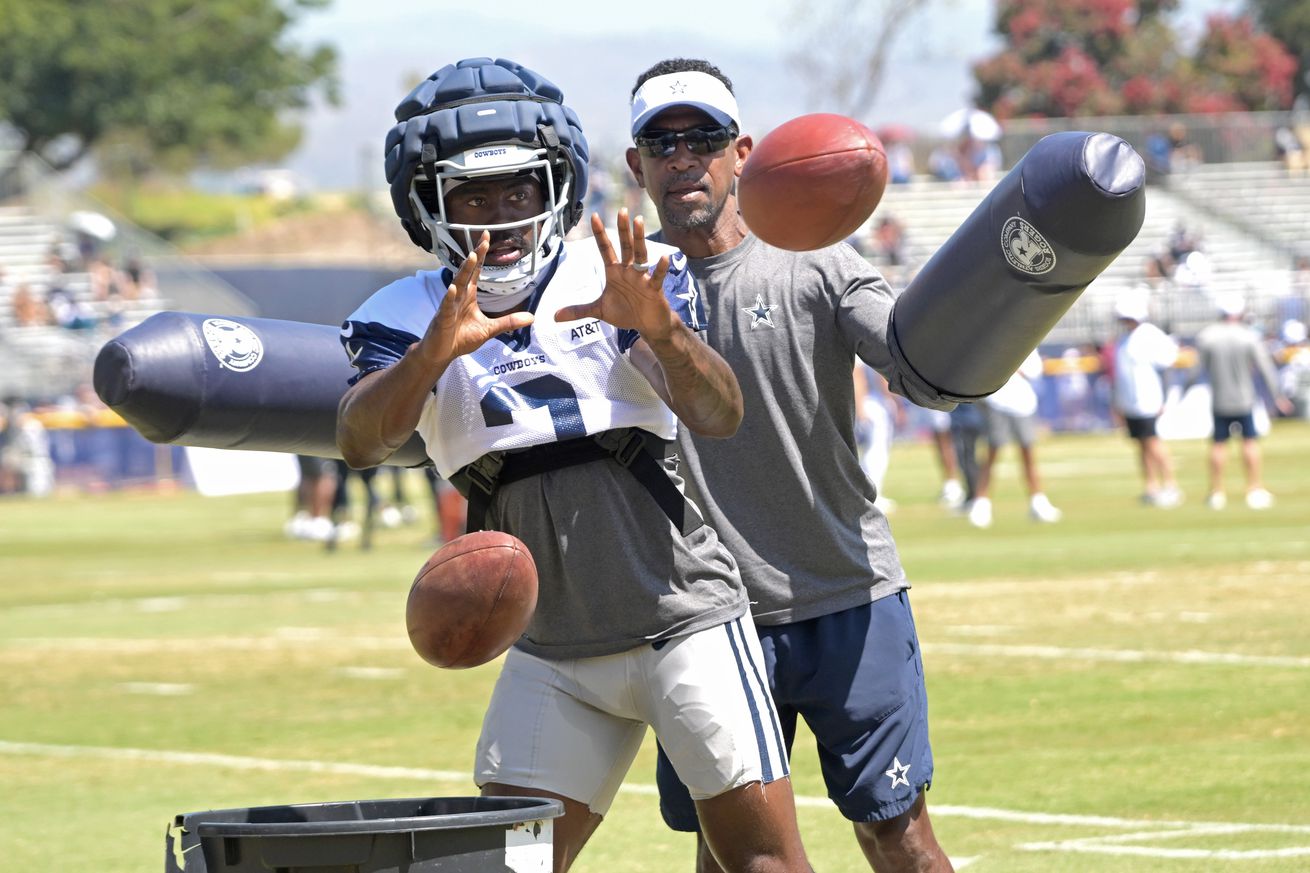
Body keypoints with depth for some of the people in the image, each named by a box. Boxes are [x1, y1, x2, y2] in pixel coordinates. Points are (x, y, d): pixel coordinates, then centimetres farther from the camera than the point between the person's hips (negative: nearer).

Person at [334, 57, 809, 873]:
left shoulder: (622, 280, -4)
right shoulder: (412, 318, 0)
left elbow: (720, 415, -18)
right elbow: (361, 442, -20)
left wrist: (659, 328, -38)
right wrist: (435, 352, -39)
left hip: (685, 620, -2)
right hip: (553, 654, 3)